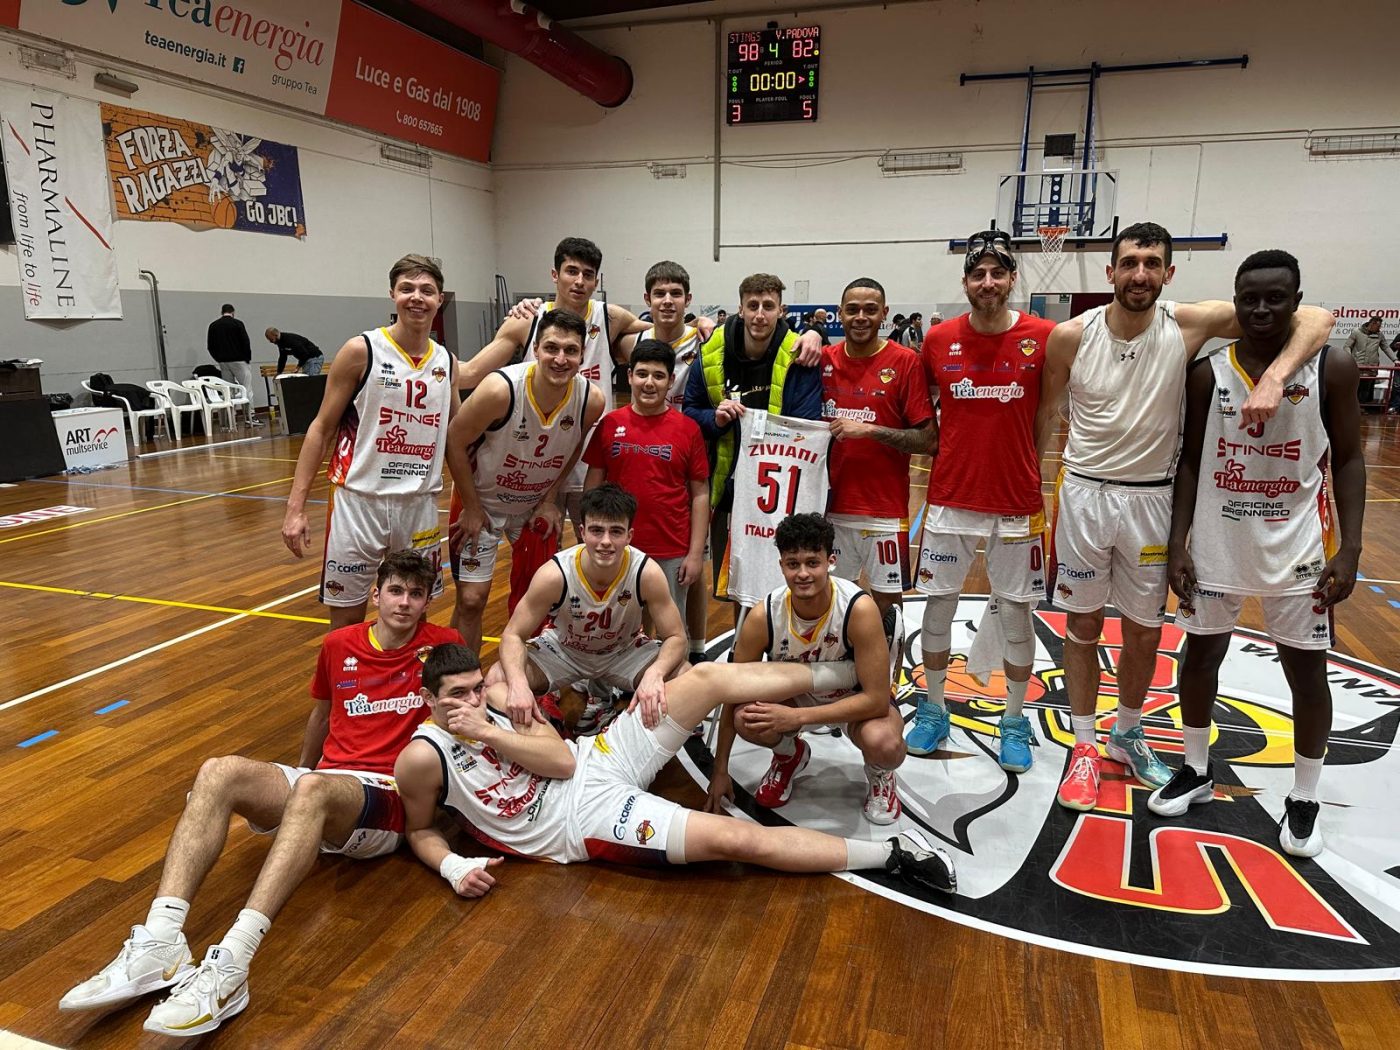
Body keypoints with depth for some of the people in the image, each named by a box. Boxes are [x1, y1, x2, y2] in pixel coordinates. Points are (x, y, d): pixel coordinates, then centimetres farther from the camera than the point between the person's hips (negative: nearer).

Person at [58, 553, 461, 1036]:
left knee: (313, 787, -38)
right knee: (221, 771, -23)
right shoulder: (338, 645, 13)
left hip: (383, 802, -5)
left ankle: (229, 965, -48)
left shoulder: (442, 645, 2)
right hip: (322, 784, 5)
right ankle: (159, 944, -35)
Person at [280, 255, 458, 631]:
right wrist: (296, 506, -10)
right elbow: (322, 428, -4)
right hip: (359, 500, -3)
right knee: (347, 618, 5)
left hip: (420, 504, 4)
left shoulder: (447, 363, 6)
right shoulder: (361, 351, -6)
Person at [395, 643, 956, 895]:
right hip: (588, 818, -5)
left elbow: (564, 758, -4)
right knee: (738, 838, -20)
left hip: (597, 761, 6)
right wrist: (453, 867, -18)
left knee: (706, 678, -9)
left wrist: (491, 731, -15)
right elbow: (420, 830, 3)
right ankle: (890, 855, -10)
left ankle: (852, 669, 8)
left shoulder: (494, 693, 1)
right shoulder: (422, 758, -12)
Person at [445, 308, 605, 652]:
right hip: (482, 499, -4)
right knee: (472, 599, -5)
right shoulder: (500, 389, -31)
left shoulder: (591, 400, -20)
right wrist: (472, 507, -13)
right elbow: (455, 441, -18)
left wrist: (550, 500, -2)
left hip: (538, 505, 4)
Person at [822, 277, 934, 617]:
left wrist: (870, 429, -18)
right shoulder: (825, 359, 4)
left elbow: (927, 441, -10)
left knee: (887, 600, 7)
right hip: (832, 506, 4)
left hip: (884, 510, -3)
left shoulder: (905, 362, -7)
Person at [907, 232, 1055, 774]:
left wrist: (1041, 470, -2)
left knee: (1016, 612, 8)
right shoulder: (939, 340, -1)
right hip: (949, 499, 1)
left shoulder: (1044, 338, -6)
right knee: (937, 605, 8)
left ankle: (1014, 722, 25)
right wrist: (941, 451, 5)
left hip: (1017, 502, -1)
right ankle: (933, 710, 27)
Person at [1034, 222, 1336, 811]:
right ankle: (1084, 747, 25)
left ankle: (1126, 735, 36)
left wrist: (1273, 379, -29)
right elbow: (1045, 413, 4)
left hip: (1151, 499, 1)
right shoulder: (1072, 336, -9)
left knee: (1144, 631, 12)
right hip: (1083, 493, -1)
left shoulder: (1190, 325, -9)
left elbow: (1316, 319, -10)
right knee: (1083, 626, 9)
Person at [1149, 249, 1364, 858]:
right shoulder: (1208, 373, -2)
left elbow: (1347, 461, -1)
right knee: (1200, 655, 11)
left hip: (1297, 547, -1)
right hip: (1216, 543, 2)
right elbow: (1190, 462, 2)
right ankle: (1197, 771, 32)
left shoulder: (1332, 370, -5)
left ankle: (1304, 800, 25)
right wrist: (1177, 544, -3)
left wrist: (1350, 547, -9)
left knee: (1307, 671, 7)